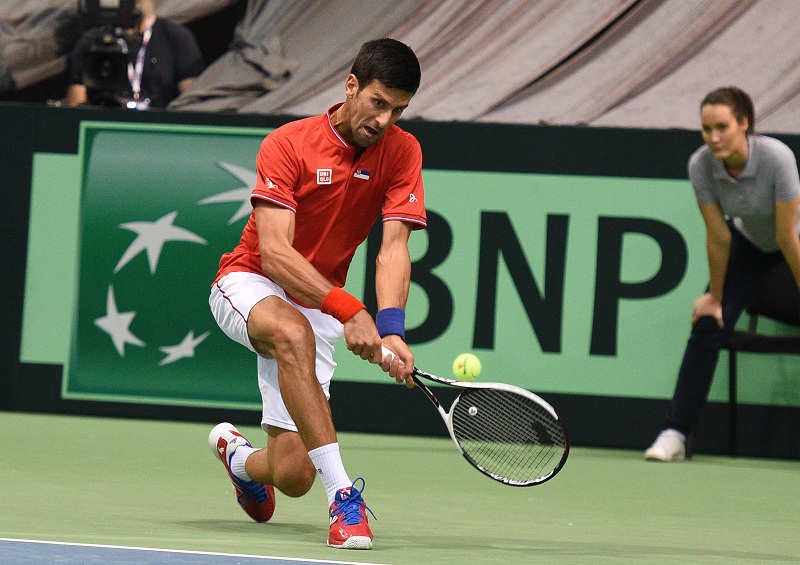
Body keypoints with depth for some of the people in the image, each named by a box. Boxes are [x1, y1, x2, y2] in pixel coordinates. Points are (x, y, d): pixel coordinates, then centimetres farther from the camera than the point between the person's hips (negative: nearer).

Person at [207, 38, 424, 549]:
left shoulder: (401, 152, -7)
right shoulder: (288, 144, -18)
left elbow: (394, 249, -18)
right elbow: (274, 252, -27)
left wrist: (391, 328, -36)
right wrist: (349, 310, -40)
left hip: (318, 307, 4)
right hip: (250, 283, -4)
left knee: (293, 477, -7)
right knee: (293, 332, -42)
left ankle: (236, 454, 33)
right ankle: (343, 495, -41)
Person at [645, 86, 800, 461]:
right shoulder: (700, 165, -25)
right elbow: (718, 237, -15)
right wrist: (715, 296, -8)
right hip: (749, 241, 3)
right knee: (707, 328, -9)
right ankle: (675, 434, -7)